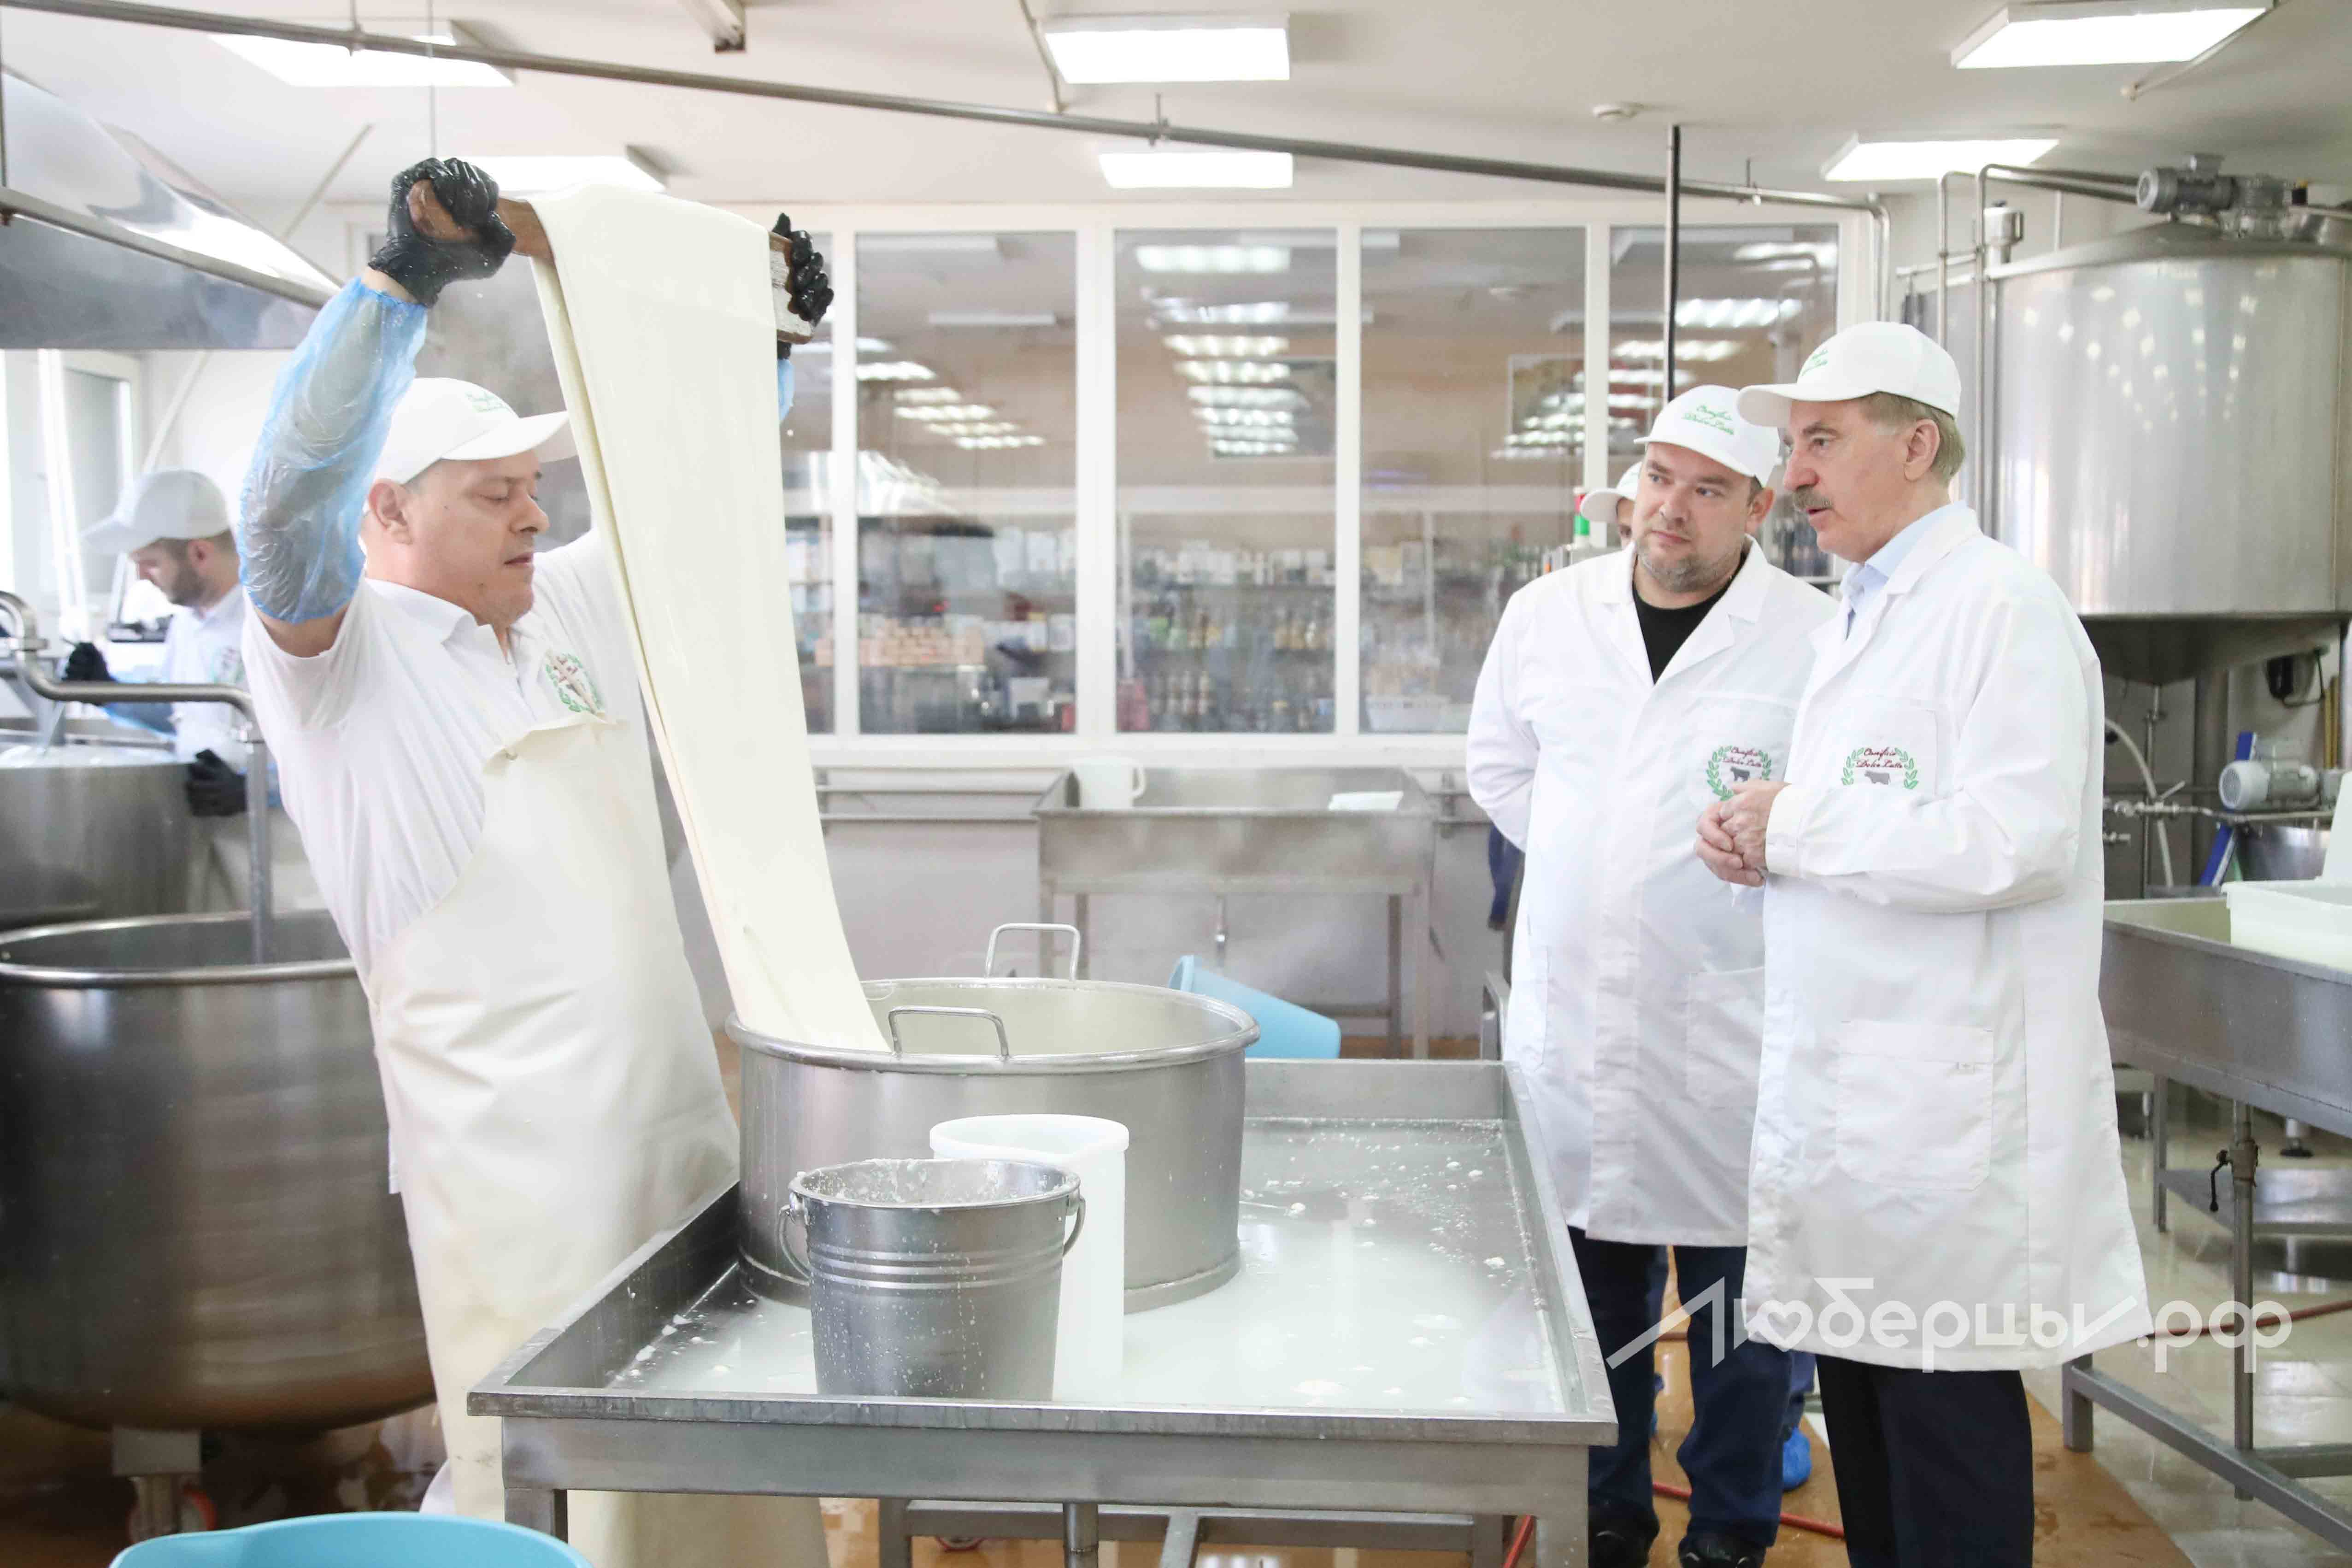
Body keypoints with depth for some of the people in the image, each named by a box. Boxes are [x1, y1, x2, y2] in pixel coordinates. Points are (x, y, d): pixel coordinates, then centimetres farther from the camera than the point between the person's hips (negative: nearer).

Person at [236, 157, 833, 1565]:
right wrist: (402, 283, -30)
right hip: (516, 1157, -6)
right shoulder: (342, 652, -7)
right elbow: (292, 506, -25)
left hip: (678, 1116, 7)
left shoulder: (570, 602, 12)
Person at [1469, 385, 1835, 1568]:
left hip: (1730, 1019, -3)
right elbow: (1500, 769, 17)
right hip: (1568, 1015, 4)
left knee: (1735, 1298, 7)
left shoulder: (1815, 639, -9)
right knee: (1589, 1277, 15)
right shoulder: (1547, 614, 5)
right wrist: (1591, 862, 10)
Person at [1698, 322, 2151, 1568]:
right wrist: (1753, 841, 3)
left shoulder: (2002, 608, -12)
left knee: (1944, 1407, 0)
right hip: (1841, 1081, 9)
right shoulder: (1852, 620, 17)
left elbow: (2018, 843, -23)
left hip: (1946, 1106, -9)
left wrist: (1795, 828, -15)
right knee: (1858, 1395, 17)